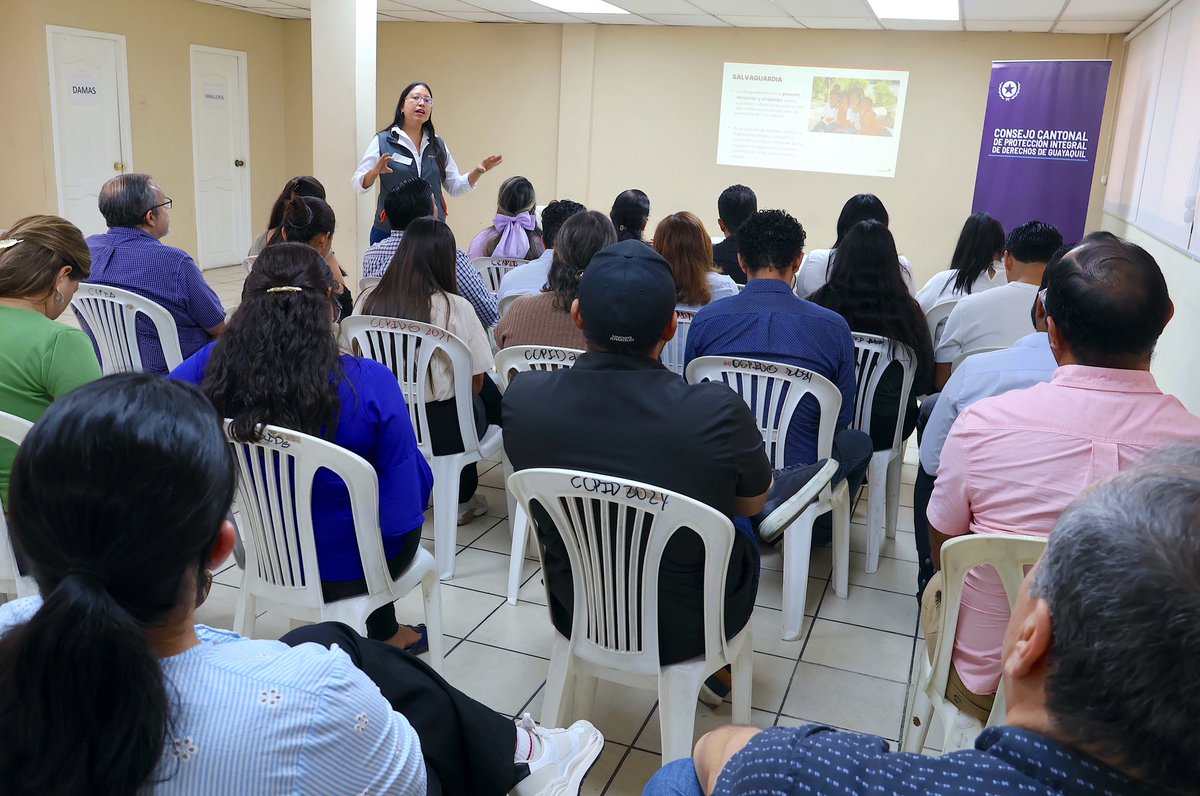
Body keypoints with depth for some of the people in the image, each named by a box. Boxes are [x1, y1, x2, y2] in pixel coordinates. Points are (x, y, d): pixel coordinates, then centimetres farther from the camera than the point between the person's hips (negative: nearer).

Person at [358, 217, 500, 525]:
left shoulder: (368, 301, -7)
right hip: (441, 431, -4)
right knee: (487, 392, 28)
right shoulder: (455, 308, -18)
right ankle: (462, 500, 41)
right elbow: (474, 383, -8)